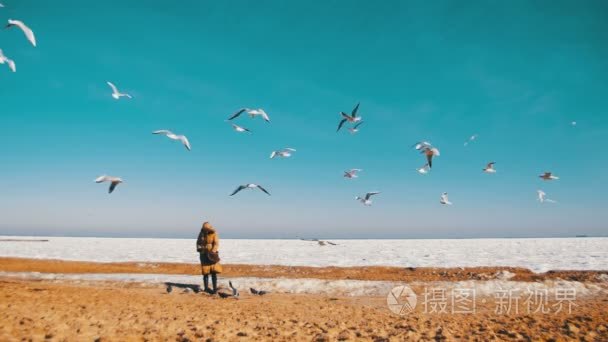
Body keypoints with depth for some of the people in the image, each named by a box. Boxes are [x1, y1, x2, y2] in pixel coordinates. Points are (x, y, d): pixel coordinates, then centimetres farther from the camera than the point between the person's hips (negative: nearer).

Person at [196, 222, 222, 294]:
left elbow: (216, 244, -17)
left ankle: (215, 288, -1)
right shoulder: (201, 234, 4)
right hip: (204, 255, 3)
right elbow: (198, 243, 11)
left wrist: (213, 251, -33)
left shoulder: (214, 234, -7)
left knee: (214, 272, -6)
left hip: (212, 255, -3)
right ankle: (206, 288, 12)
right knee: (205, 272, 2)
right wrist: (199, 248, -11)